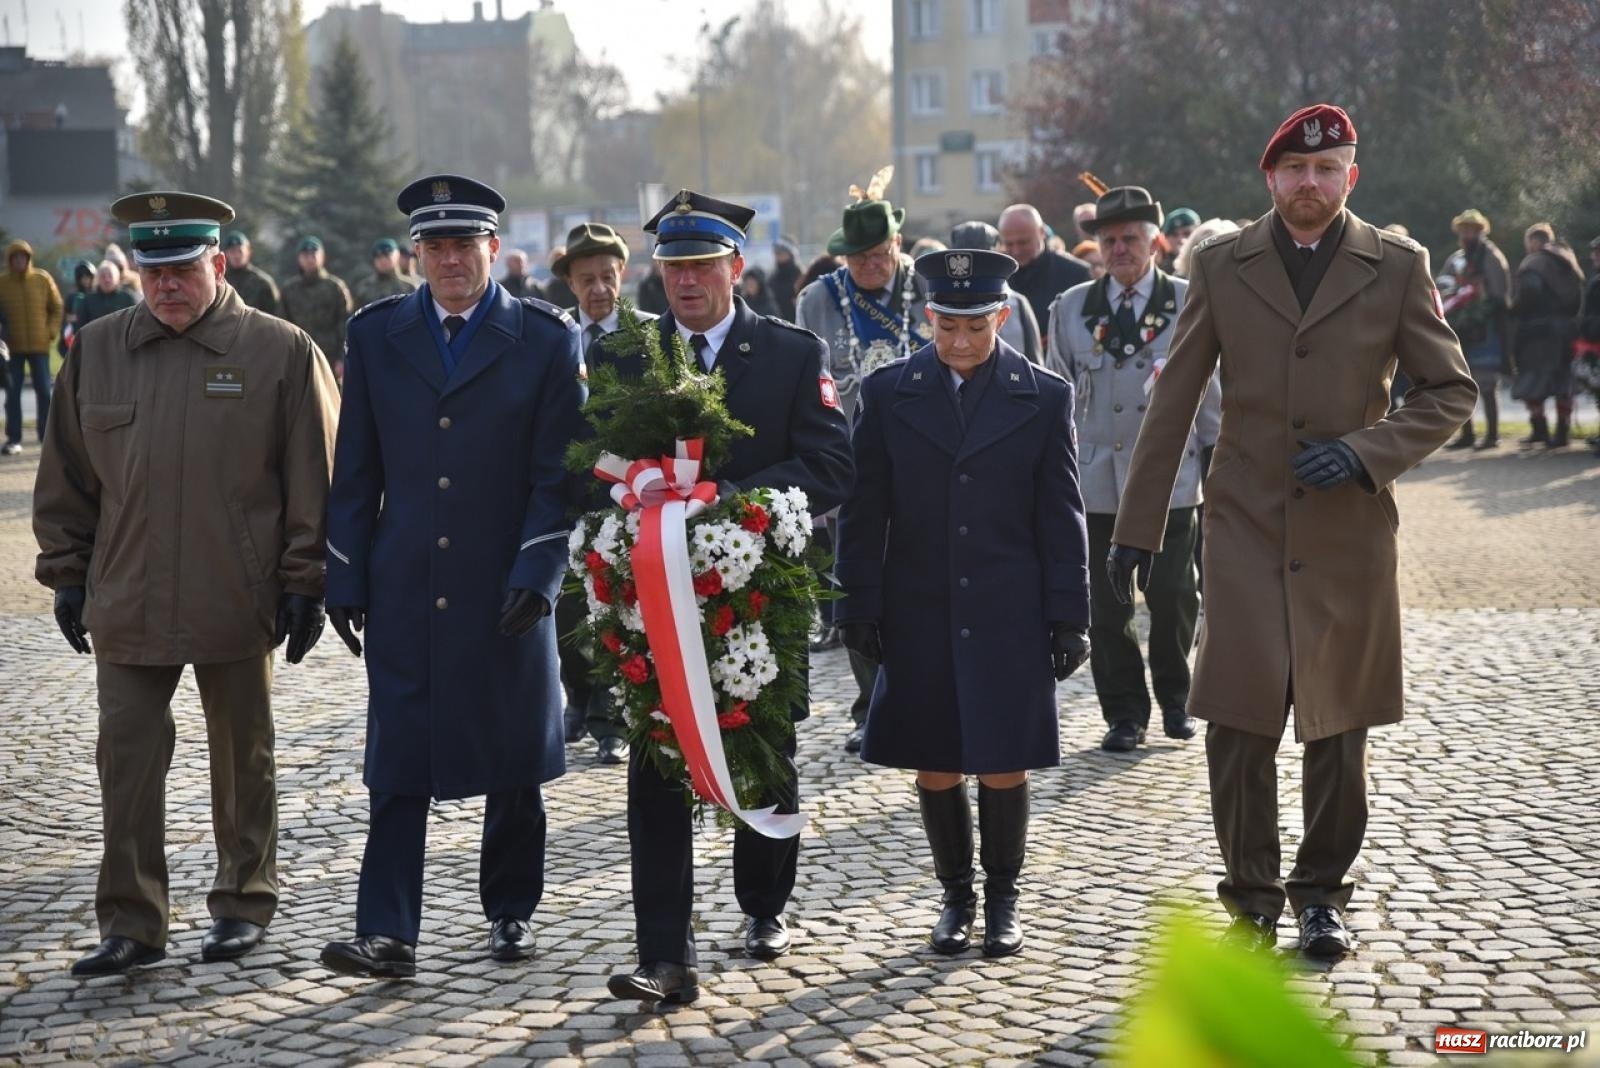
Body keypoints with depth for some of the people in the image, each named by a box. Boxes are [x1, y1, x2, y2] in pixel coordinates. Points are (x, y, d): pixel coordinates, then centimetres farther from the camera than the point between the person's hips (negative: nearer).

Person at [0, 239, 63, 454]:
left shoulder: (43, 279, -1)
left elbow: (57, 307, 7)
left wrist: (51, 331, -2)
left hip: (39, 346, 0)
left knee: (44, 392, 3)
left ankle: (47, 436, 13)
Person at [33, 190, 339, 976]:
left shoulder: (282, 352, -4)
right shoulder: (97, 350, 5)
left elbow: (316, 482, -3)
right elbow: (66, 476, 12)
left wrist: (304, 585, -5)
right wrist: (67, 573, 10)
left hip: (238, 606, -2)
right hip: (126, 604, 2)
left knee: (243, 760, 11)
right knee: (126, 757, 1)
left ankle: (244, 904, 26)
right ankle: (131, 924, 9)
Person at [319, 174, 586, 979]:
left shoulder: (545, 339, 0)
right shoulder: (376, 334, 7)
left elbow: (557, 474, -3)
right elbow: (355, 472, 8)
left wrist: (537, 574, -13)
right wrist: (345, 580, 4)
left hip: (503, 592, -1)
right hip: (403, 590, 1)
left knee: (513, 762, 9)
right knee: (397, 763, -2)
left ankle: (511, 910, 26)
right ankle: (387, 933, -1)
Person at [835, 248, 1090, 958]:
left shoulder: (1044, 397, 2)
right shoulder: (887, 393, 3)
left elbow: (1060, 517, 3)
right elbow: (864, 511, 4)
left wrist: (1068, 617, 0)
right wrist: (859, 607, -1)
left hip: (1008, 616, -1)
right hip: (918, 615, 1)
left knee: (1004, 765, 2)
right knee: (935, 767, 5)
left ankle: (1003, 896, 20)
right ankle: (956, 894, 23)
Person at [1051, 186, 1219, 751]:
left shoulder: (1189, 304, 3)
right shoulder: (1071, 308, 9)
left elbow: (1210, 387, 6)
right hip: (1095, 478, 1)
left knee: (1173, 597, 3)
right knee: (1107, 606, 3)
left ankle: (1174, 697, 26)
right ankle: (1125, 714, 16)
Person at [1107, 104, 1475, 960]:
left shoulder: (1397, 267, 3)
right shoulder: (1222, 265, 4)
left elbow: (1450, 390, 5)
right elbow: (1172, 404, 6)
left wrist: (1367, 452, -12)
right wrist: (1135, 528, 4)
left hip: (1349, 532, 0)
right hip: (1246, 528, 0)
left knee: (1339, 726, 7)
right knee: (1238, 724, -5)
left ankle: (1322, 895, 24)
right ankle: (1252, 898, 10)